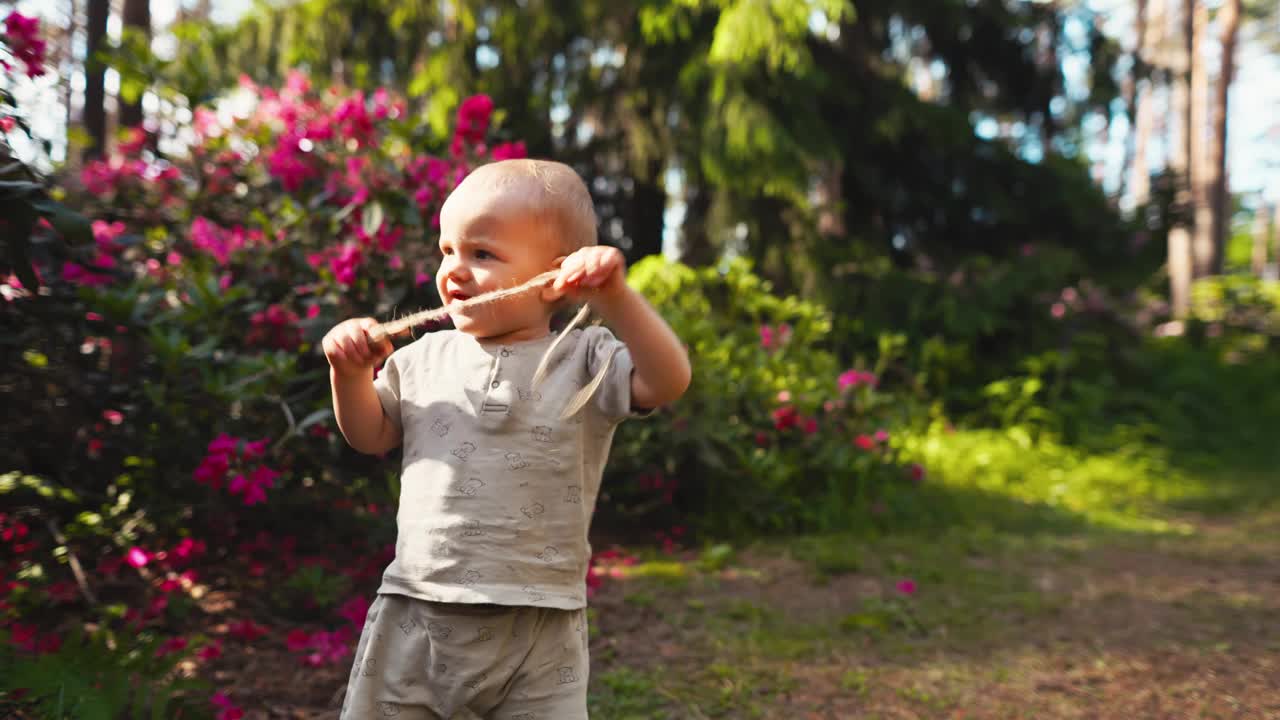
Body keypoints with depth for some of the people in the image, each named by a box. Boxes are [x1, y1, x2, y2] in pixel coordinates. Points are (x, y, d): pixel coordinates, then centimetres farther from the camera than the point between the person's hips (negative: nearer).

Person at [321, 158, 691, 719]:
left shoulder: (583, 361, -3)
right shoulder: (424, 358, 8)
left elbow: (668, 382, -18)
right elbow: (371, 436, 17)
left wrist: (615, 298, -29)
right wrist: (350, 374, -1)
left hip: (538, 629, -3)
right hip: (414, 617, 4)